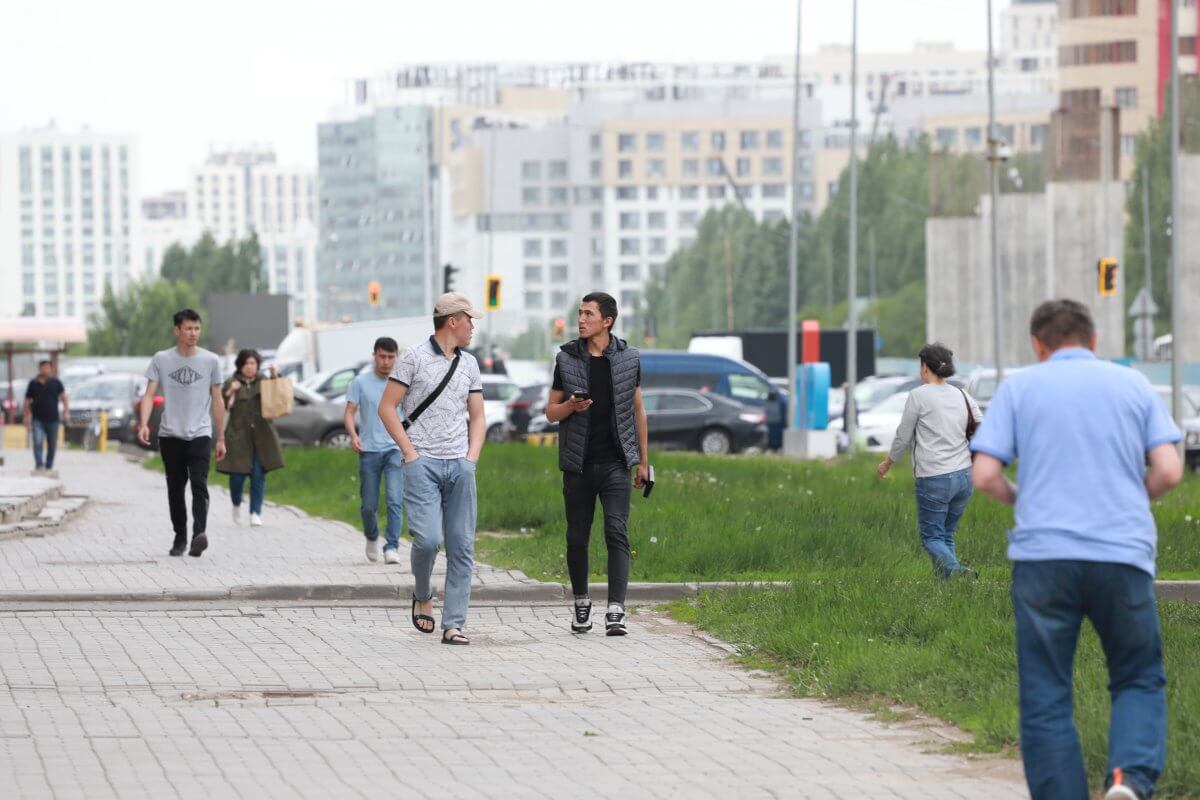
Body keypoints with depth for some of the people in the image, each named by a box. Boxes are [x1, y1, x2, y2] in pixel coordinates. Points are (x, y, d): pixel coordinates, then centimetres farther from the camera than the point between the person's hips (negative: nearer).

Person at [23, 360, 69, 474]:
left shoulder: (56, 383, 5)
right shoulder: (33, 384, 5)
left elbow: (63, 397, 2)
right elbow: (27, 402, 10)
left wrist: (66, 412, -12)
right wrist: (27, 419, 6)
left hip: (52, 420, 1)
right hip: (38, 420, -1)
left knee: (52, 446, 7)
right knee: (38, 443, -18)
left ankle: (48, 467, 19)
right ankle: (39, 465, -24)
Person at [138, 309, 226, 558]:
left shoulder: (211, 361, 5)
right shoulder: (161, 360, 4)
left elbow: (217, 401, 9)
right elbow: (149, 394, -2)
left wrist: (221, 439, 8)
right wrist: (144, 424, -19)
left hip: (199, 434, -1)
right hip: (170, 435, 1)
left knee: (199, 484, -18)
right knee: (175, 488, 8)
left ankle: (199, 534, -31)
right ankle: (180, 538, 18)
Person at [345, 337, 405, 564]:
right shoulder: (360, 383, 3)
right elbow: (349, 413, -1)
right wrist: (353, 435, -19)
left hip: (395, 450, 0)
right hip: (369, 451, 0)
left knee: (395, 500, -15)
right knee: (369, 505, 5)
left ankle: (392, 547, -14)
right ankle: (372, 537, 33)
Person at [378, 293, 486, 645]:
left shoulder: (469, 364, 15)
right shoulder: (415, 357, -1)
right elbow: (387, 408, -1)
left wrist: (472, 457, 5)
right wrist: (410, 452, -7)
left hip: (460, 466, 5)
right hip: (423, 463, -5)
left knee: (461, 547, -1)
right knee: (427, 539, -17)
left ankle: (453, 625, 0)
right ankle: (423, 596, 11)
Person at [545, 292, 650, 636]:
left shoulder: (628, 358, 4)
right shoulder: (567, 358, 3)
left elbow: (637, 410, 11)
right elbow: (551, 412, 9)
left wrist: (644, 461, 10)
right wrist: (571, 406, -14)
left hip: (615, 463, -1)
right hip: (578, 464, 1)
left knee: (617, 533, -12)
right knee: (577, 537, 7)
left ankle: (615, 612, -18)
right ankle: (581, 603, 25)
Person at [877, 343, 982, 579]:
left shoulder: (919, 396, -6)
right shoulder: (962, 396, 9)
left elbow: (903, 436, 0)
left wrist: (887, 463, 16)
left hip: (933, 479, -5)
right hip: (963, 475, 6)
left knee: (932, 537, 1)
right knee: (947, 535, 14)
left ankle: (955, 571, -24)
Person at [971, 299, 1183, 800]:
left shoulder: (1018, 388, 9)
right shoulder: (1132, 384, 12)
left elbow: (985, 476, 0)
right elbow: (1169, 471, 3)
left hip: (1042, 556, -1)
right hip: (1123, 555, 1)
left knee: (1046, 701, 4)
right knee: (1140, 681, 13)